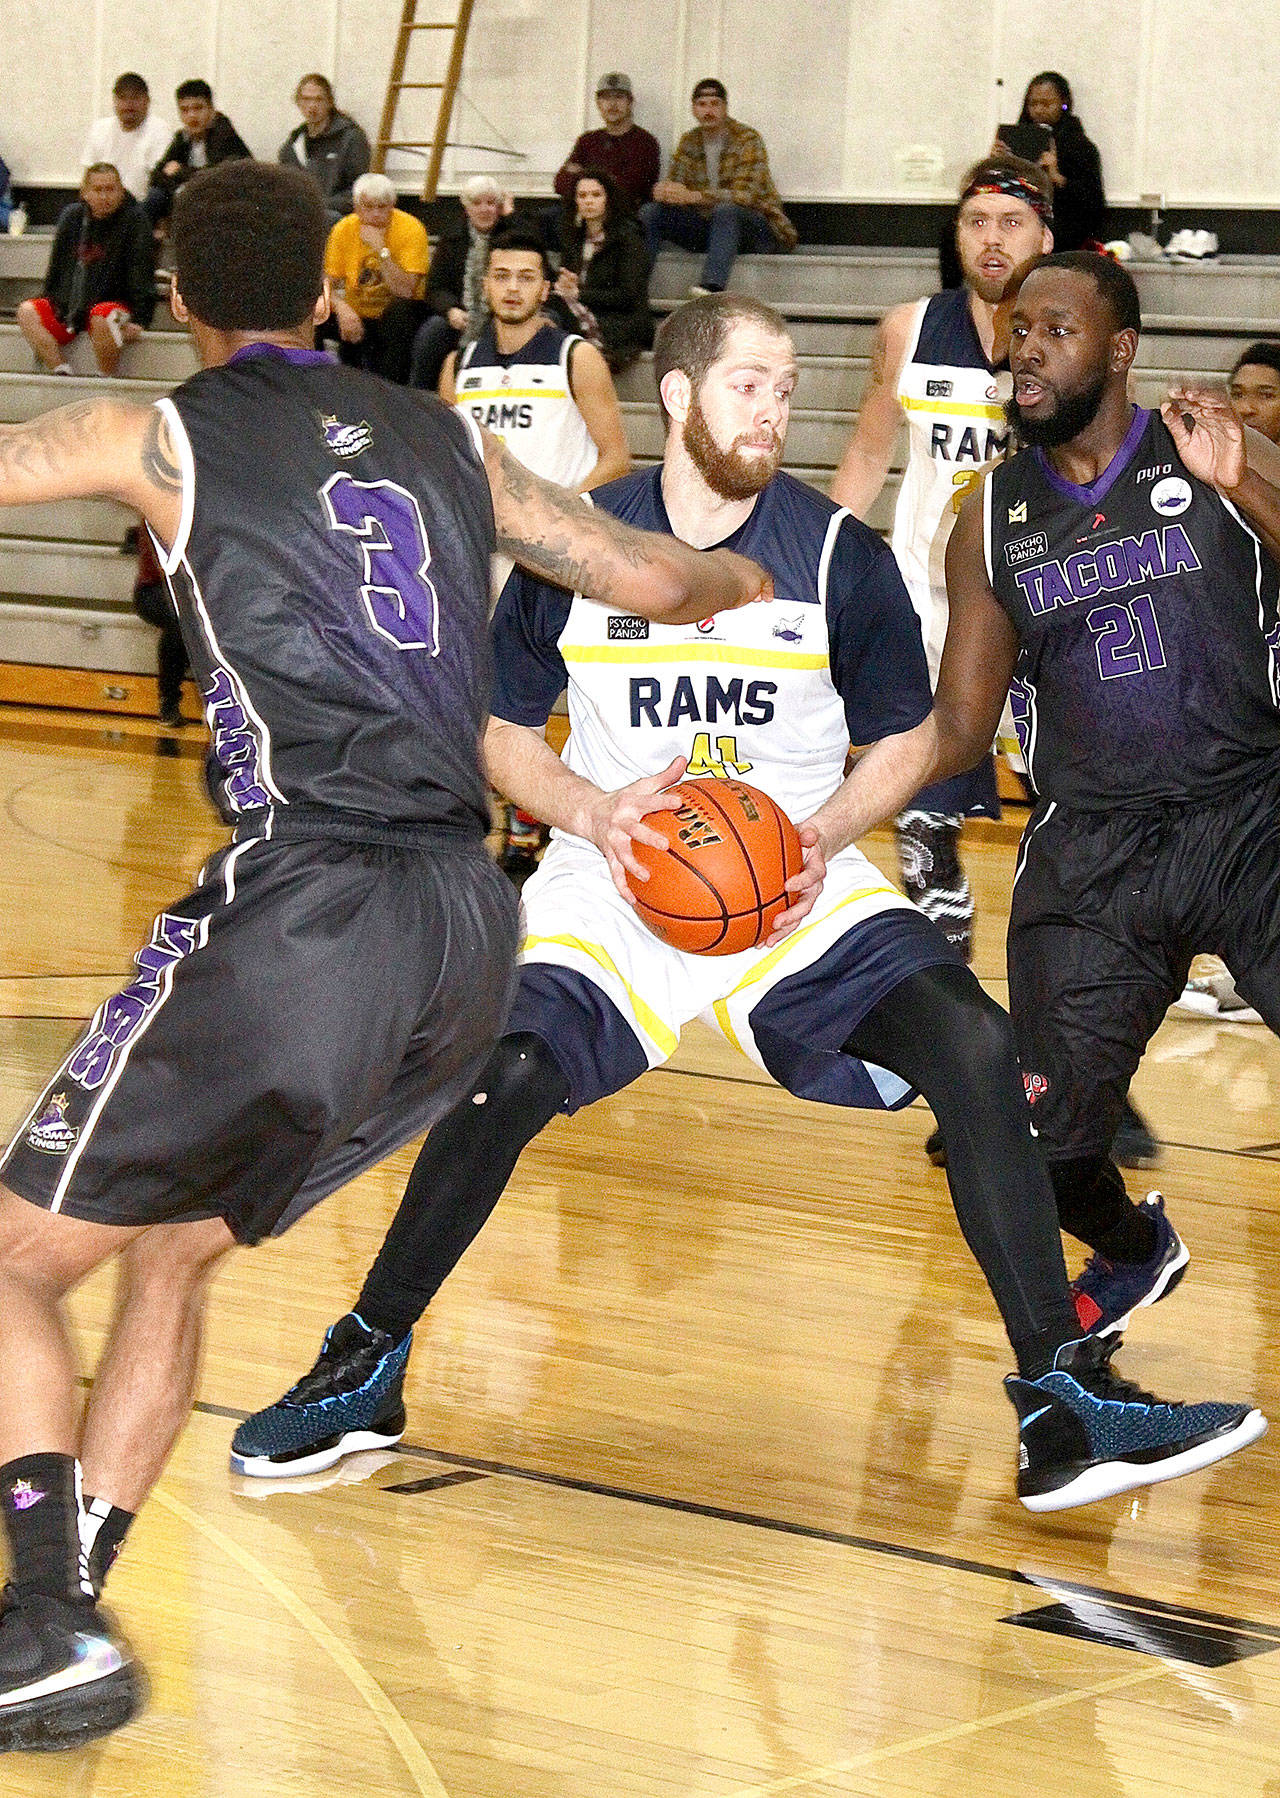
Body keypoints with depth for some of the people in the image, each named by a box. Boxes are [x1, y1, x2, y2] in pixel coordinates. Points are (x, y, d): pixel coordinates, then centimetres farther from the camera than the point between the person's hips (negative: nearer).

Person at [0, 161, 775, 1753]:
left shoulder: (162, 439, 4)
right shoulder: (442, 441, 19)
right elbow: (652, 581, 27)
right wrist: (748, 577, 49)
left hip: (303, 909, -6)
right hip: (469, 929, 6)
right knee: (172, 1252, 22)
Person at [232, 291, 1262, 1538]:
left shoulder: (838, 555, -3)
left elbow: (908, 740, 7)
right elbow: (500, 732, 7)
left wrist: (826, 836, -12)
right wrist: (593, 814, -12)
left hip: (801, 884, 1)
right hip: (615, 879, 0)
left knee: (973, 1047, -22)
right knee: (506, 1074, -26)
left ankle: (1062, 1402, -17)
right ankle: (365, 1368, -3)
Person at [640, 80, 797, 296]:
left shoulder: (748, 140, -12)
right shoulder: (689, 142, 7)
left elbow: (745, 195, -23)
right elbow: (675, 184, 5)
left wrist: (694, 196, -33)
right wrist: (663, 191, -22)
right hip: (705, 227, 6)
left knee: (725, 210, -39)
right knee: (650, 212, -12)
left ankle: (712, 287, -55)